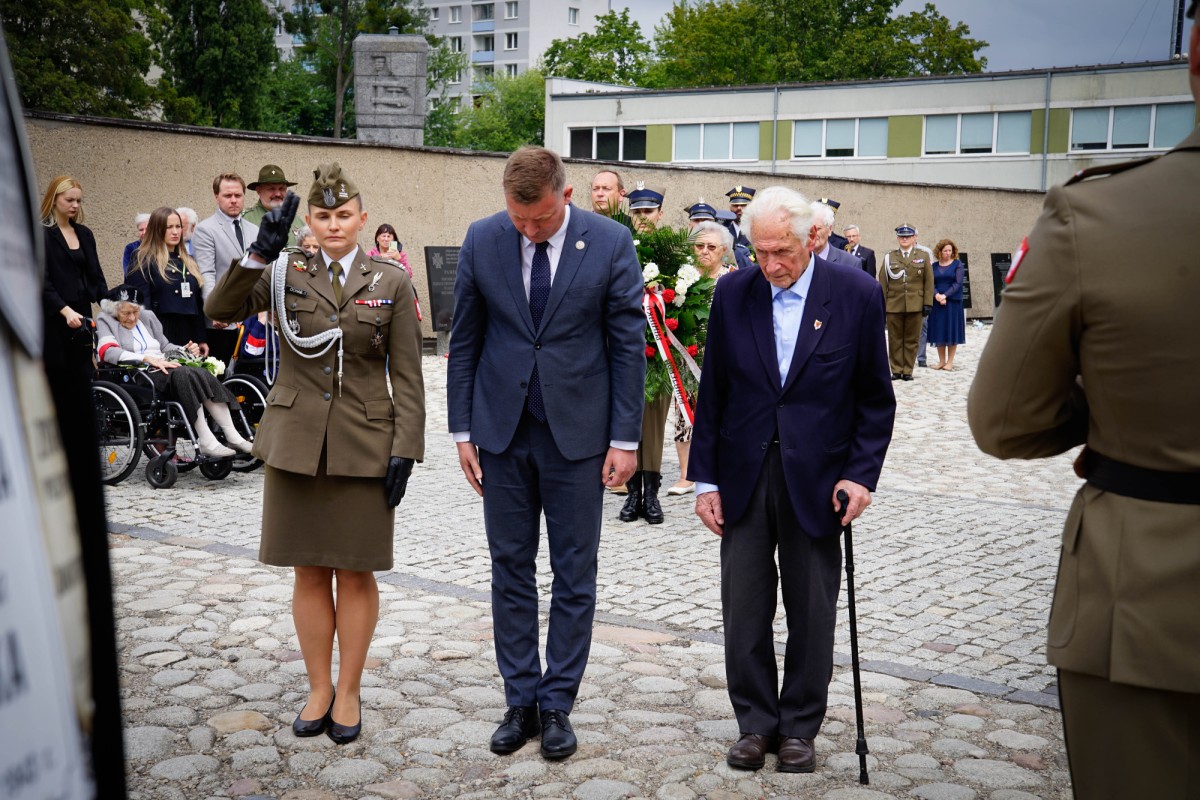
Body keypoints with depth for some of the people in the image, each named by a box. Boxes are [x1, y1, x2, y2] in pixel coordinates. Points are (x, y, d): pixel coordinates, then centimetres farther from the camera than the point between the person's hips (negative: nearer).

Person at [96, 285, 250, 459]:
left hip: (164, 368, 6)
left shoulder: (147, 316, 25)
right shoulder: (105, 321, 6)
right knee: (183, 375, -33)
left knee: (202, 373, -23)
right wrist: (148, 359, -23)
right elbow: (109, 352, -13)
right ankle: (206, 442, -38)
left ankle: (232, 436, -28)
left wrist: (185, 350, 8)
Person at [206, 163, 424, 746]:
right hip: (296, 441, 1)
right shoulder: (285, 275, 4)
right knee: (309, 570, 9)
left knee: (355, 571, 6)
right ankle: (318, 688, 22)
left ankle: (348, 691, 20)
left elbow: (407, 375, 0)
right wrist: (259, 254, -22)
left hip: (364, 446, -1)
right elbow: (220, 310, -11)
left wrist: (405, 448, -7)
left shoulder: (390, 282, 1)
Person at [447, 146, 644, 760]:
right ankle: (520, 702, 20)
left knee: (574, 575, 6)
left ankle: (557, 704, 19)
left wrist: (625, 437, -7)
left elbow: (628, 343, -4)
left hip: (577, 432, -2)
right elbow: (464, 340, 4)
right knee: (510, 570, 8)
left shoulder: (610, 242, -8)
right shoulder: (481, 239, -2)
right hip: (502, 430, 2)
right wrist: (462, 431, 2)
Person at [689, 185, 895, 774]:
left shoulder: (857, 295, -5)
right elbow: (712, 393, 4)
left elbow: (875, 399, 0)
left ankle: (799, 727, 25)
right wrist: (705, 478, 1)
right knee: (744, 610, 7)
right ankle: (755, 723, 23)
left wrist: (862, 473, -9)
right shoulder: (733, 293, 0)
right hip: (744, 477, 2)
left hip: (817, 479, -1)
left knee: (812, 613, 8)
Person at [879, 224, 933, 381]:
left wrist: (928, 303, -3)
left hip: (915, 305, 0)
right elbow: (883, 282, 8)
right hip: (894, 305, 0)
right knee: (895, 339, 2)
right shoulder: (889, 257, 9)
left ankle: (907, 371, 10)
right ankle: (896, 370, 10)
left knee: (911, 340, 3)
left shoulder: (924, 256, 8)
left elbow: (929, 281, 5)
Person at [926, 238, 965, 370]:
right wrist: (937, 295, -17)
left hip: (953, 302, -3)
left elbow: (957, 283, -7)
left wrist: (945, 295, -17)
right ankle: (941, 361, 11)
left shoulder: (957, 264, 2)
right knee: (939, 332, 4)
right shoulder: (934, 266, 9)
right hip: (937, 303, 3)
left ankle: (950, 362, 3)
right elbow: (931, 283, 2)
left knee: (952, 331, -1)